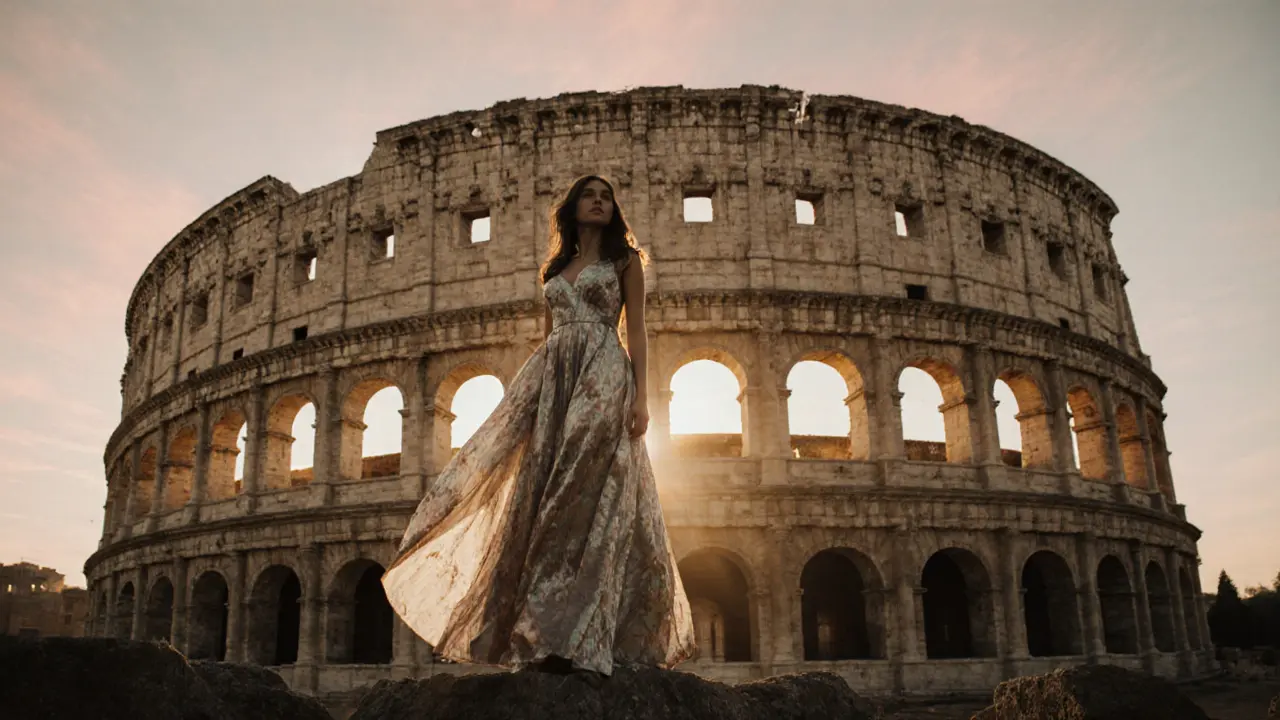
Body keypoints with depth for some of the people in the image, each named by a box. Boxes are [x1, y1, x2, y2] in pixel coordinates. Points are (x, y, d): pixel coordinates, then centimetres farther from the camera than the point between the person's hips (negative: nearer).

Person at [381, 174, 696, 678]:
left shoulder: (624, 259, 11)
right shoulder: (555, 268, 24)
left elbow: (636, 331, 2)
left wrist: (640, 396, -10)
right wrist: (533, 389, 11)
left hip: (602, 376, -5)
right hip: (552, 378, 5)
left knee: (589, 494, -14)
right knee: (545, 492, -5)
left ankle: (579, 640, -15)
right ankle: (546, 637, -2)